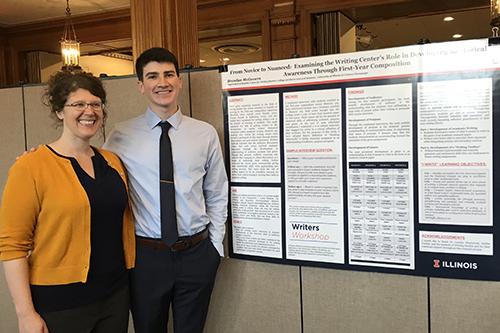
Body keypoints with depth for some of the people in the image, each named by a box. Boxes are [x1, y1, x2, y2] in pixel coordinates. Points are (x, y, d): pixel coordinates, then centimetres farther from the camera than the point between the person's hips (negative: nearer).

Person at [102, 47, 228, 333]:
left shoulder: (205, 134, 2)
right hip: (146, 254, -1)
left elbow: (217, 195, 7)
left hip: (197, 253, 1)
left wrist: (216, 245, 4)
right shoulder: (121, 136, -2)